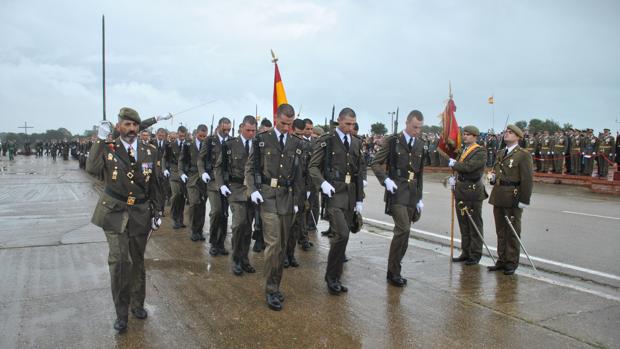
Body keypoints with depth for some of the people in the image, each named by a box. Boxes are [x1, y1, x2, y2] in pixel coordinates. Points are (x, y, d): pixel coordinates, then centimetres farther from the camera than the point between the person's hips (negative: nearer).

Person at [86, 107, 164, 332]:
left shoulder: (149, 152, 3)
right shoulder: (107, 149, -3)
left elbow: (155, 185, 8)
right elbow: (92, 169, -21)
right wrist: (100, 140, -19)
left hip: (141, 213, 2)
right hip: (115, 213, -2)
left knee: (137, 261, 13)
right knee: (119, 261, -9)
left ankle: (137, 304, 32)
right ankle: (121, 312, 7)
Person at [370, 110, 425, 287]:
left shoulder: (420, 145, 13)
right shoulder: (392, 141, -3)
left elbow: (420, 173, 18)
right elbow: (375, 164, -1)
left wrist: (419, 197, 15)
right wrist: (386, 180, -15)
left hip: (412, 193, 6)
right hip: (396, 191, -6)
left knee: (403, 232, 6)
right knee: (403, 229, -16)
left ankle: (394, 270, 17)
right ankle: (394, 272, -3)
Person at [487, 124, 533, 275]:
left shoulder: (523, 155, -9)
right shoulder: (500, 153, 14)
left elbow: (528, 179, -12)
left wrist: (524, 200, -16)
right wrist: (492, 176, 3)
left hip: (513, 198, -7)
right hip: (498, 197, 7)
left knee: (512, 232, 3)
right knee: (500, 231, 13)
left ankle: (512, 263, 13)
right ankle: (502, 260, 23)